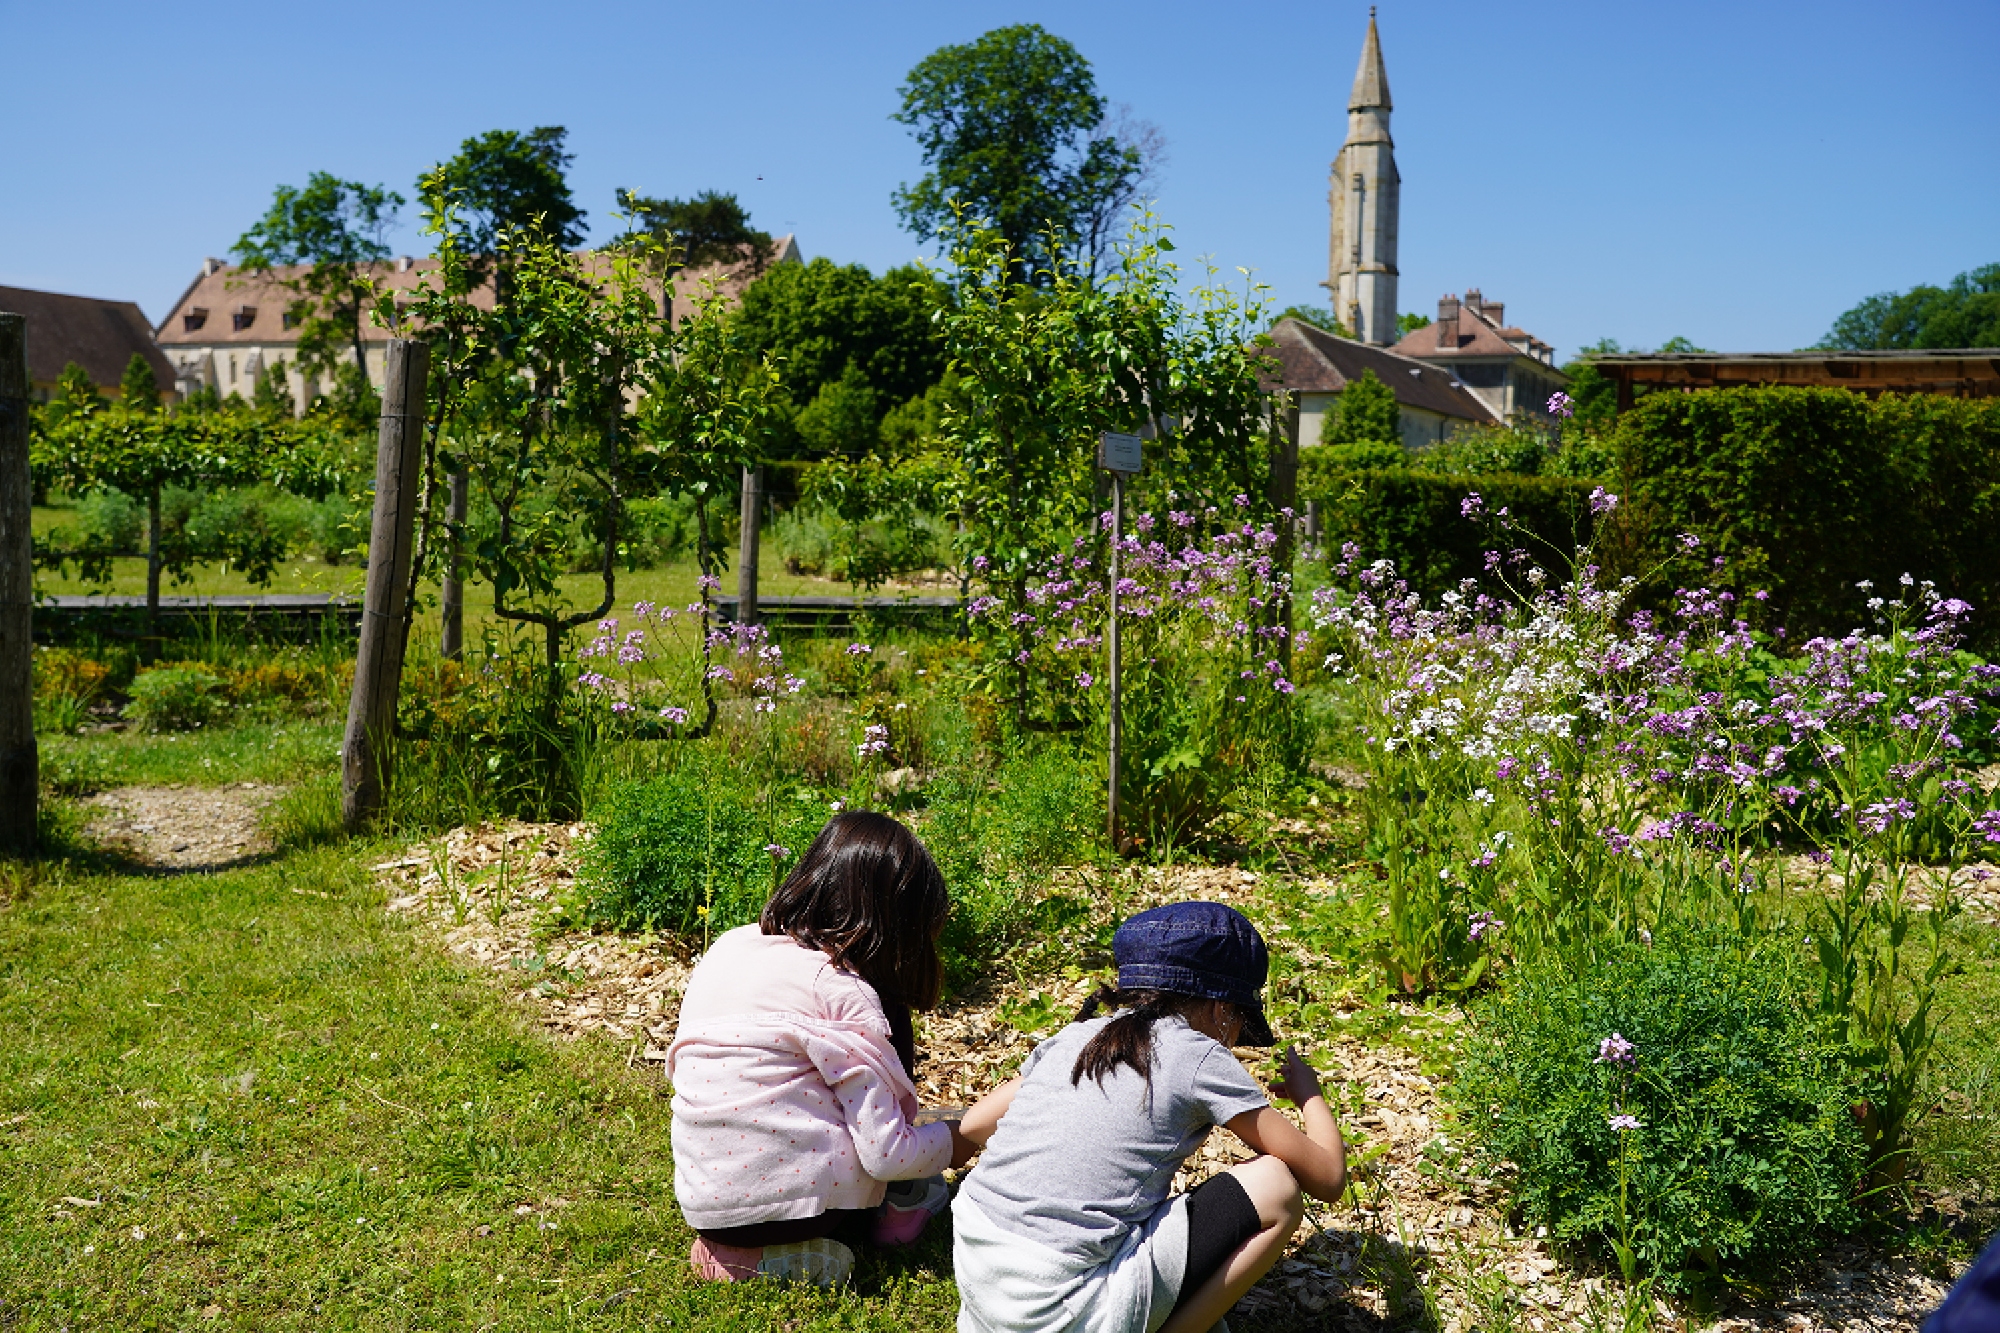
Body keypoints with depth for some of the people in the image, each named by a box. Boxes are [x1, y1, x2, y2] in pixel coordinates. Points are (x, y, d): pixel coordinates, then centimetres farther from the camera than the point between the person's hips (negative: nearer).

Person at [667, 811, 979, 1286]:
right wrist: (949, 1143, 10)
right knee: (890, 1019, 13)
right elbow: (886, 1153, -14)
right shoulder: (844, 992, -13)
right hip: (804, 1192, -6)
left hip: (705, 1201, 7)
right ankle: (900, 1209, 24)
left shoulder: (727, 946, 7)